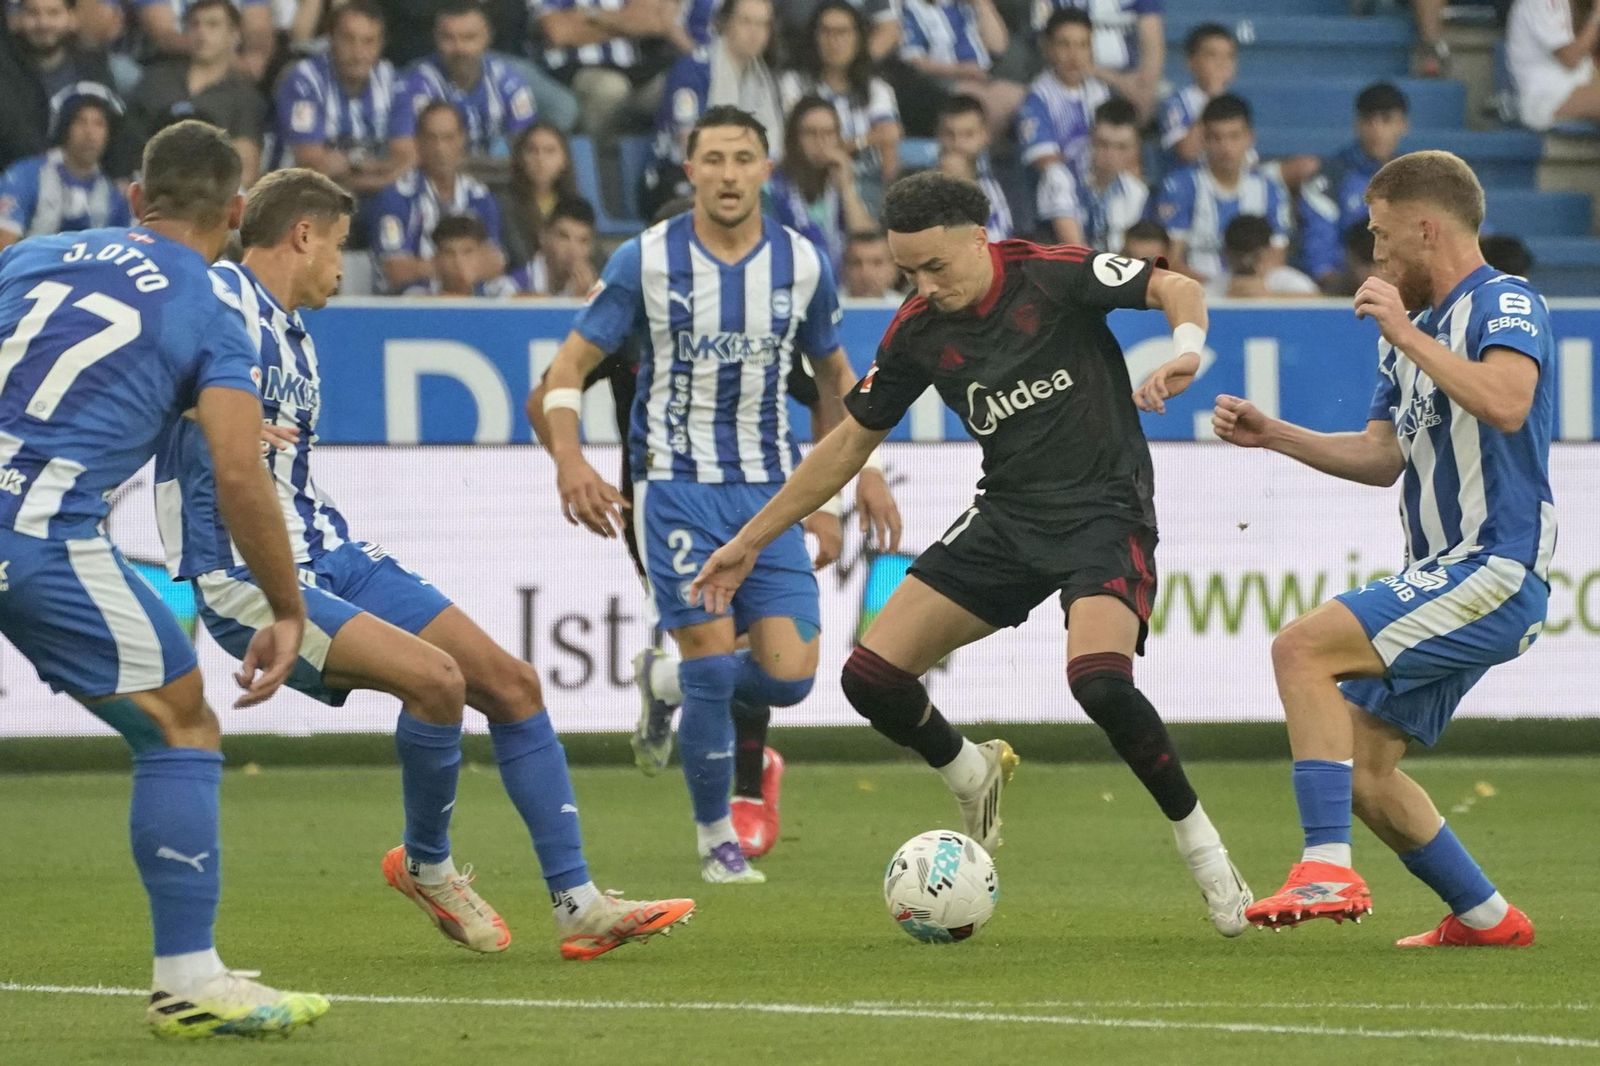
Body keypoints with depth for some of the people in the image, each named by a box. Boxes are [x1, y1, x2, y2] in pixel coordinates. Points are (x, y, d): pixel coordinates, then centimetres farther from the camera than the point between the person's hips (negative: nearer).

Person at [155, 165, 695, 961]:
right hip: (248, 577, -10)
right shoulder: (219, 300, -11)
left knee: (510, 683, 3)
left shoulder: (293, 336, 19)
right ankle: (426, 865, -2)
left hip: (326, 556, 10)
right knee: (435, 676, -27)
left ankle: (577, 904, 8)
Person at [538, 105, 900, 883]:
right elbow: (570, 366, -4)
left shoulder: (803, 264, 2)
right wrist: (569, 460, -20)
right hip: (677, 487, -3)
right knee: (711, 660, -11)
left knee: (790, 677, -9)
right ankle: (715, 837, 9)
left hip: (769, 490, 3)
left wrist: (859, 470, 14)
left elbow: (832, 374, 19)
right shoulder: (647, 260, -7)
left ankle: (690, 689, 26)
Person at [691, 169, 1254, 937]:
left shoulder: (1051, 275, -14)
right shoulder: (918, 332, 0)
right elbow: (848, 445, 10)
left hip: (1105, 512, -6)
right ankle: (973, 778, 26)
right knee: (872, 678, -6)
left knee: (1100, 681, -31)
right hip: (1007, 518, 6)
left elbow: (1177, 288, -12)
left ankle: (1202, 848, -8)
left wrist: (1186, 349, -36)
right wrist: (750, 541, 12)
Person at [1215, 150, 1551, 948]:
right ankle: (1486, 919, 23)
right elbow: (1380, 457, 24)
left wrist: (1404, 332, -24)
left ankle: (1328, 871, -27)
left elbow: (1506, 403, -31)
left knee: (1302, 648, -23)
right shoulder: (1411, 330, 17)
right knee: (1360, 768, 9)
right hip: (1442, 581, 10)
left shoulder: (1506, 304, -10)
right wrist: (1271, 434, 15)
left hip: (1494, 574, -10)